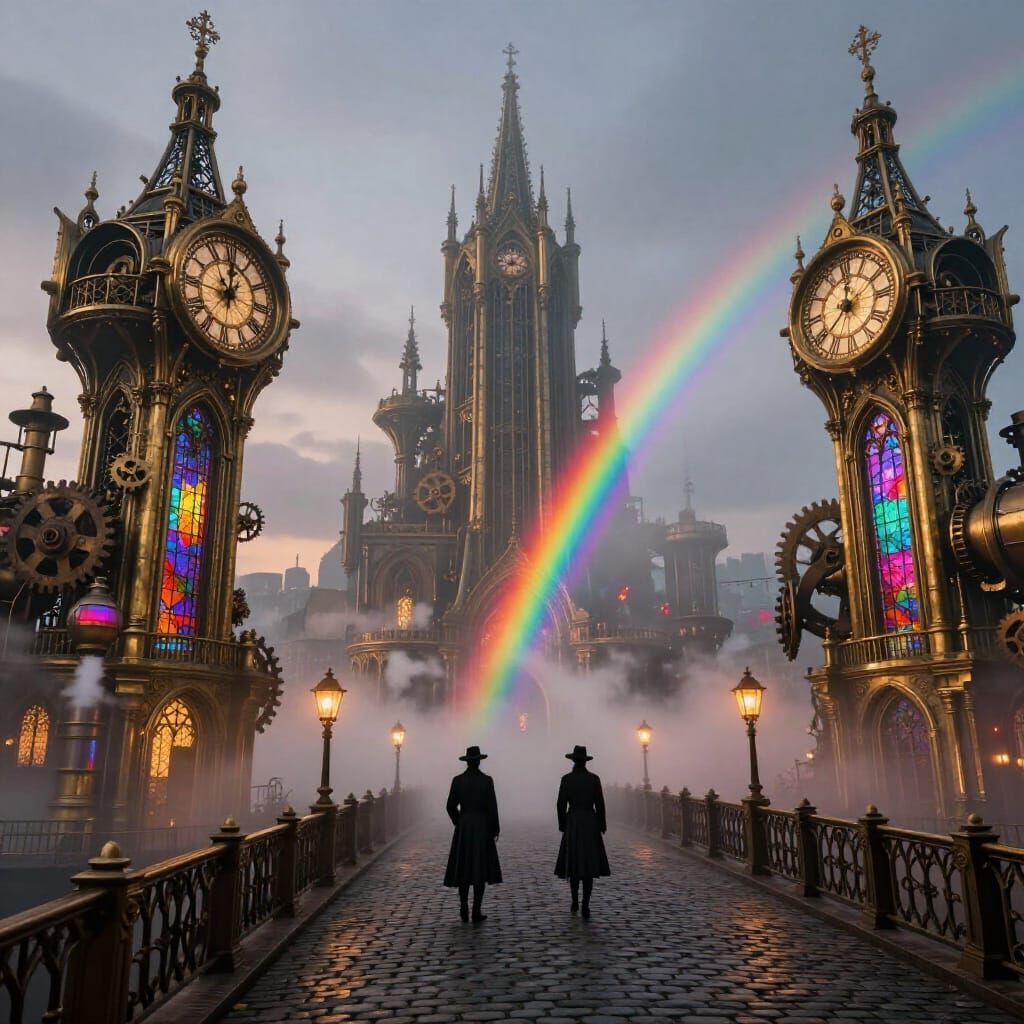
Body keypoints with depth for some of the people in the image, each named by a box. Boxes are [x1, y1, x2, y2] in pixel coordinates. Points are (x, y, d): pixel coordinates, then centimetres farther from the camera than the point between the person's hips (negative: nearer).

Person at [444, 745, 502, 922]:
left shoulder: (457, 780, -2)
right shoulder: (487, 780, -9)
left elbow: (451, 807, 1)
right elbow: (492, 807, -9)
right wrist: (495, 828, 3)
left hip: (463, 829, 2)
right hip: (482, 828, -2)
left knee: (464, 869, 11)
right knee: (480, 869, 4)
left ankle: (464, 910, 10)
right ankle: (476, 912, 1)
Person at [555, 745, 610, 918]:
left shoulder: (566, 779, -4)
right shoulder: (594, 778, -3)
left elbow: (561, 804, -4)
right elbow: (600, 804, -3)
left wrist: (562, 825, 8)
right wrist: (602, 825, 8)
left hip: (572, 823, 0)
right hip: (590, 823, 0)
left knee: (574, 864, 14)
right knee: (589, 864, 2)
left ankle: (575, 902, 19)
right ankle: (585, 907, -5)